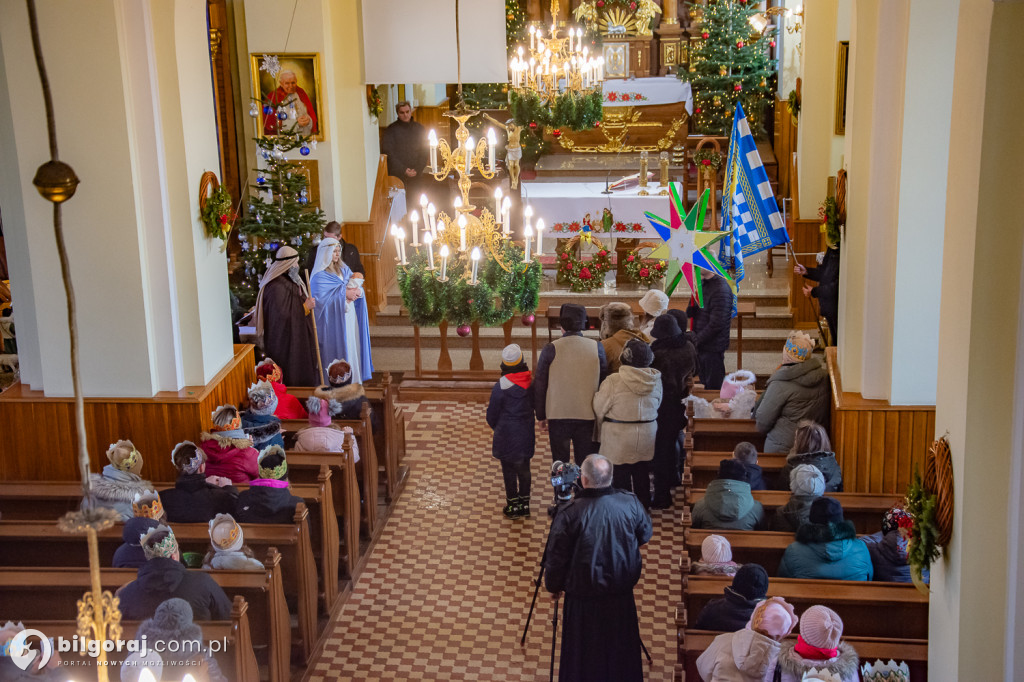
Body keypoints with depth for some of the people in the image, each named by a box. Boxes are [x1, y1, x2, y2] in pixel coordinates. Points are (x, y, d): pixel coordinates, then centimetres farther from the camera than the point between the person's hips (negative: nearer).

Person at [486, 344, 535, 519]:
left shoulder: (500, 387, -18)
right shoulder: (531, 383, -8)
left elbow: (492, 415, -8)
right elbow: (535, 406, 6)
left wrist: (495, 427, 13)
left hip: (506, 435, -4)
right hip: (526, 433, 4)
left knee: (509, 470, 7)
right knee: (524, 468, 16)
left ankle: (513, 506, 13)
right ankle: (524, 504, 23)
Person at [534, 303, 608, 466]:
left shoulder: (551, 349, -8)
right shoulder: (597, 347, -2)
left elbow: (539, 385, -2)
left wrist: (541, 416, 8)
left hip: (558, 416, -2)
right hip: (587, 416, 2)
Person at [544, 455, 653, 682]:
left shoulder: (569, 514, -22)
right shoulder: (631, 503, -12)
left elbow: (556, 558, -12)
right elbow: (645, 535, 8)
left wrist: (554, 586, 7)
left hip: (584, 599, -3)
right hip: (622, 595, 3)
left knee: (584, 657, 15)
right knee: (621, 651, 21)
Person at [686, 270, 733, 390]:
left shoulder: (721, 290, -22)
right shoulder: (703, 283, 6)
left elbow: (716, 325, -23)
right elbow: (691, 312, 15)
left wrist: (696, 340, -15)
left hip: (713, 347, -9)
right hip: (702, 345, 9)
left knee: (713, 386, 2)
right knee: (705, 383, 20)